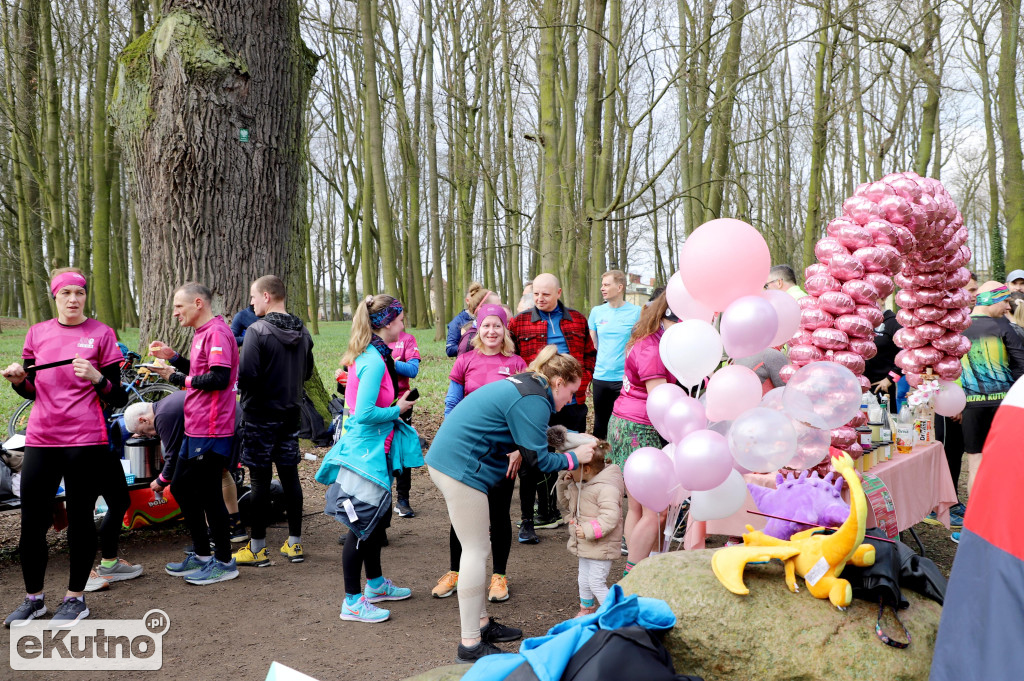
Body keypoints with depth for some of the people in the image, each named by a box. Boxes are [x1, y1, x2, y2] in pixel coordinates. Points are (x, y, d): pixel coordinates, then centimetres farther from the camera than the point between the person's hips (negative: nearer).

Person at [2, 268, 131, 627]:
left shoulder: (101, 333, 0)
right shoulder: (37, 333, 11)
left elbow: (118, 398, -1)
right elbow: (31, 391, 18)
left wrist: (96, 377, -20)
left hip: (85, 440, -3)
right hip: (41, 439, 4)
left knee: (80, 518, 4)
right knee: (32, 520, 6)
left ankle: (75, 597, 20)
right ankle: (33, 597, 25)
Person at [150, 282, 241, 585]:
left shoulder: (217, 332, -16)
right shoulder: (203, 333, 17)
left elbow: (219, 378, -24)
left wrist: (177, 378, -15)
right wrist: (173, 357, 9)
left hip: (211, 430, -11)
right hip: (195, 428, 11)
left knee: (208, 492, -2)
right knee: (180, 486, 17)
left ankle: (224, 562, 12)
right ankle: (201, 555, 29)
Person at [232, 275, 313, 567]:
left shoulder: (257, 330, -15)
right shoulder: (303, 332, 6)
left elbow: (246, 373, -22)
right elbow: (307, 372, 15)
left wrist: (241, 390, -2)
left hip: (260, 414, -6)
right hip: (291, 413, 6)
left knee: (260, 479, 1)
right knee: (290, 475, 11)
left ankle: (257, 548, 10)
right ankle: (294, 544, 18)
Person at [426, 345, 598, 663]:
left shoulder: (522, 385, 15)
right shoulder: (533, 401, -16)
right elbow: (538, 459, -13)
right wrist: (574, 458, 2)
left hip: (445, 458, 11)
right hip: (461, 467, -11)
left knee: (477, 547, 17)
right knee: (477, 550, -4)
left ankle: (481, 623, 29)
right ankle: (470, 645, 3)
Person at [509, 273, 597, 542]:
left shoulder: (577, 320, 11)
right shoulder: (520, 322, 3)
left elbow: (590, 353, 17)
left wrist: (584, 379, 4)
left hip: (573, 402, 3)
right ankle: (527, 520, 11)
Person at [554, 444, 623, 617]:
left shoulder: (606, 488, -23)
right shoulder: (577, 485, 6)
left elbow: (610, 516, -30)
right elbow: (566, 504, 19)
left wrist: (589, 530, -29)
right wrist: (564, 485, 2)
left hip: (601, 547, -9)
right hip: (585, 545, 9)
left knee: (596, 582, -5)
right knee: (584, 580, 20)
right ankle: (587, 609, 39)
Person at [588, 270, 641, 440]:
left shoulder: (636, 312, -3)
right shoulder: (597, 312, 7)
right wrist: (589, 372, 13)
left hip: (625, 377, -3)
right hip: (600, 376, 3)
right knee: (600, 422, 12)